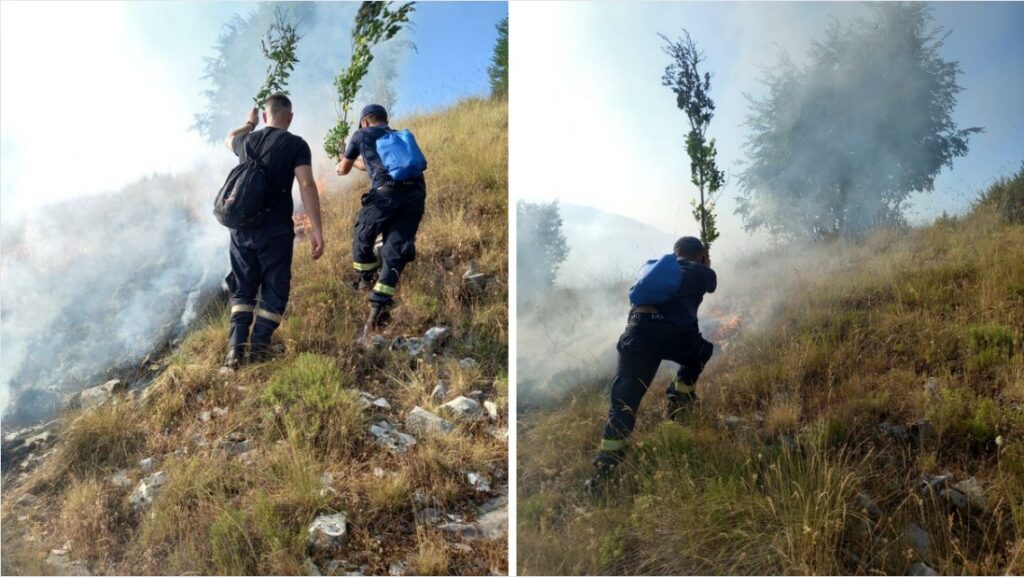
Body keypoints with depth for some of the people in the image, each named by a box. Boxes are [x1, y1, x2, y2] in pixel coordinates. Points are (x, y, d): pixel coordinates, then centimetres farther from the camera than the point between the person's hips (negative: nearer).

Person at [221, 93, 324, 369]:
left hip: (241, 226, 4)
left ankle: (235, 348, 3)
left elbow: (229, 139, 34)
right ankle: (259, 350, 0)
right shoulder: (296, 144, -5)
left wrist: (249, 123, 52)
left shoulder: (248, 141, 9)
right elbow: (306, 186, -16)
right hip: (275, 228, -4)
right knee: (274, 290, 5)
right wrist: (316, 229, -18)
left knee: (242, 289, 13)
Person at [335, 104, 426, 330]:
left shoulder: (362, 135, 18)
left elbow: (344, 169, 32)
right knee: (396, 250, 5)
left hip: (387, 193, -4)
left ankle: (365, 280, 38)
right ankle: (379, 305, -3)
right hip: (416, 194, 4)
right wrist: (357, 162, 67)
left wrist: (343, 165, 57)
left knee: (363, 237, 21)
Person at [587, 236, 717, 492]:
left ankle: (607, 462, -5)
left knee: (625, 396, 4)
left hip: (638, 330, 2)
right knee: (701, 351, 33)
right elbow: (711, 285, 45)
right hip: (676, 332, -2)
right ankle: (679, 398, 23)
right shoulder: (702, 272, 22)